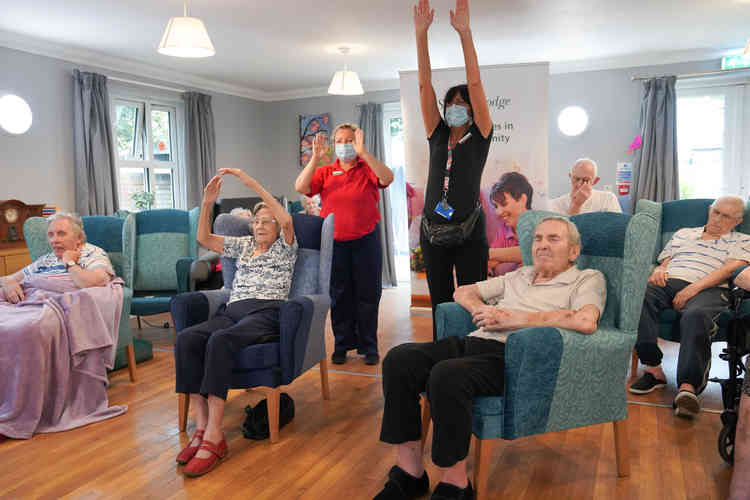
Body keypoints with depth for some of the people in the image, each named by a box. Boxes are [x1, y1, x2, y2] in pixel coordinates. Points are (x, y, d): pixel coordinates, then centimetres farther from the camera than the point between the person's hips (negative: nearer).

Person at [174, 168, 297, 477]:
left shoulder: (284, 248, 13)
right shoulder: (244, 245, 29)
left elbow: (286, 220, -8)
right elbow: (204, 238, 23)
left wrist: (251, 183, -11)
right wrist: (207, 203, 7)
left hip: (266, 312, -5)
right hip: (233, 311, 6)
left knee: (219, 341, -37)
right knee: (186, 339, -26)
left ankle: (214, 436, -37)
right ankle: (202, 426, -30)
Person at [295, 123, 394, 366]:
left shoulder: (368, 169, 2)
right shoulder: (325, 172, 7)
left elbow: (388, 178, -19)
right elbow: (300, 187, -7)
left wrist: (363, 153, -25)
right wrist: (315, 158, -15)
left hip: (365, 240, -2)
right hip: (334, 242, 2)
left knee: (368, 295, 5)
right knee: (339, 296, 10)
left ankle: (368, 346, 18)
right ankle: (342, 344, 24)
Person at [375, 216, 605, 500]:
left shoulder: (588, 279, 11)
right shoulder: (520, 276, 29)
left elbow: (586, 322, -13)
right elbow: (463, 293, 32)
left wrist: (515, 318, -9)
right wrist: (482, 310, 7)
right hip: (474, 342, 7)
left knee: (447, 375, -35)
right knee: (399, 358, -17)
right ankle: (410, 473, -11)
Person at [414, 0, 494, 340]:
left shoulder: (479, 137, 2)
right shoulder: (437, 136, 11)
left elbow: (474, 83, -8)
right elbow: (424, 85, 3)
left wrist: (464, 33, -13)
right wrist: (421, 35, -4)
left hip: (469, 232, -4)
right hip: (433, 232, 4)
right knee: (439, 305, 11)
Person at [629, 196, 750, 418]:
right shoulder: (684, 233, 34)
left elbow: (730, 269, 3)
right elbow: (664, 262, 30)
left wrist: (694, 288, -14)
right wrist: (658, 270, 2)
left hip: (707, 289, -3)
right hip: (669, 282, 3)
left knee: (696, 316, -41)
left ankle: (688, 385, -46)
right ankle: (653, 369, -32)